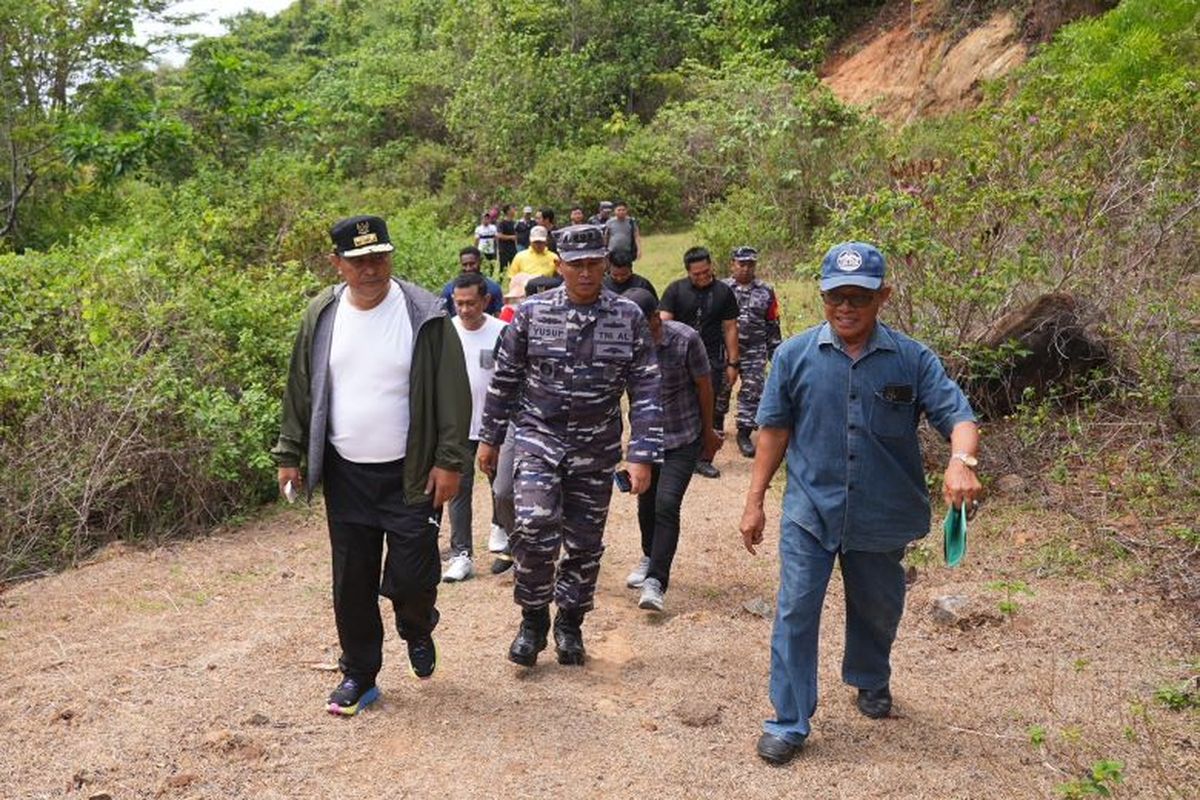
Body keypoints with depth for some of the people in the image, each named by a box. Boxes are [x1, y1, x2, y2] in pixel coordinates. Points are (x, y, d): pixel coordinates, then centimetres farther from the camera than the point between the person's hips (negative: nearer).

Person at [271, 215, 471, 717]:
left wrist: (450, 462, -10)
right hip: (345, 474, 3)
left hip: (410, 474, -3)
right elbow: (300, 392, 10)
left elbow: (452, 393, -8)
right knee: (351, 584, 10)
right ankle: (359, 673, 28)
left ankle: (417, 631, 33)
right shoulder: (321, 316, 1)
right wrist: (290, 455, 9)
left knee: (411, 577, -2)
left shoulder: (424, 315, -10)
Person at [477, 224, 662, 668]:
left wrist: (642, 456, -10)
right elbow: (504, 379, 5)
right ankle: (533, 621, 7)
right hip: (538, 439, -1)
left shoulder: (629, 319, -4)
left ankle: (570, 623, 31)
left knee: (585, 543, 9)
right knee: (535, 530, -16)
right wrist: (489, 438, 8)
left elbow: (645, 392, -4)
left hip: (596, 450, 1)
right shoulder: (532, 313, -4)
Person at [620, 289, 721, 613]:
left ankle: (656, 580, -8)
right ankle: (650, 557, 42)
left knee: (667, 504, -14)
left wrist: (708, 432, 2)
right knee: (645, 503, 15)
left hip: (683, 438, -3)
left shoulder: (685, 340, -19)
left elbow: (704, 386, -7)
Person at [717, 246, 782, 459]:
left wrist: (775, 352, 9)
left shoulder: (766, 292, 5)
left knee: (752, 392, -3)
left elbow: (773, 323, 11)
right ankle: (717, 425, 33)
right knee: (720, 389, 11)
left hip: (755, 353, 1)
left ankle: (744, 434, 5)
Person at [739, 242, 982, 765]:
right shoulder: (795, 355, -5)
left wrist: (961, 460, -34)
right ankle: (789, 722, 10)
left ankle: (870, 681, 50)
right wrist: (755, 500, 1)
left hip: (882, 516, 1)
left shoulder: (912, 360, -6)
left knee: (877, 610, 21)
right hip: (809, 511, -1)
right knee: (795, 613, -3)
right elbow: (774, 429, 1)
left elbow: (957, 415, -11)